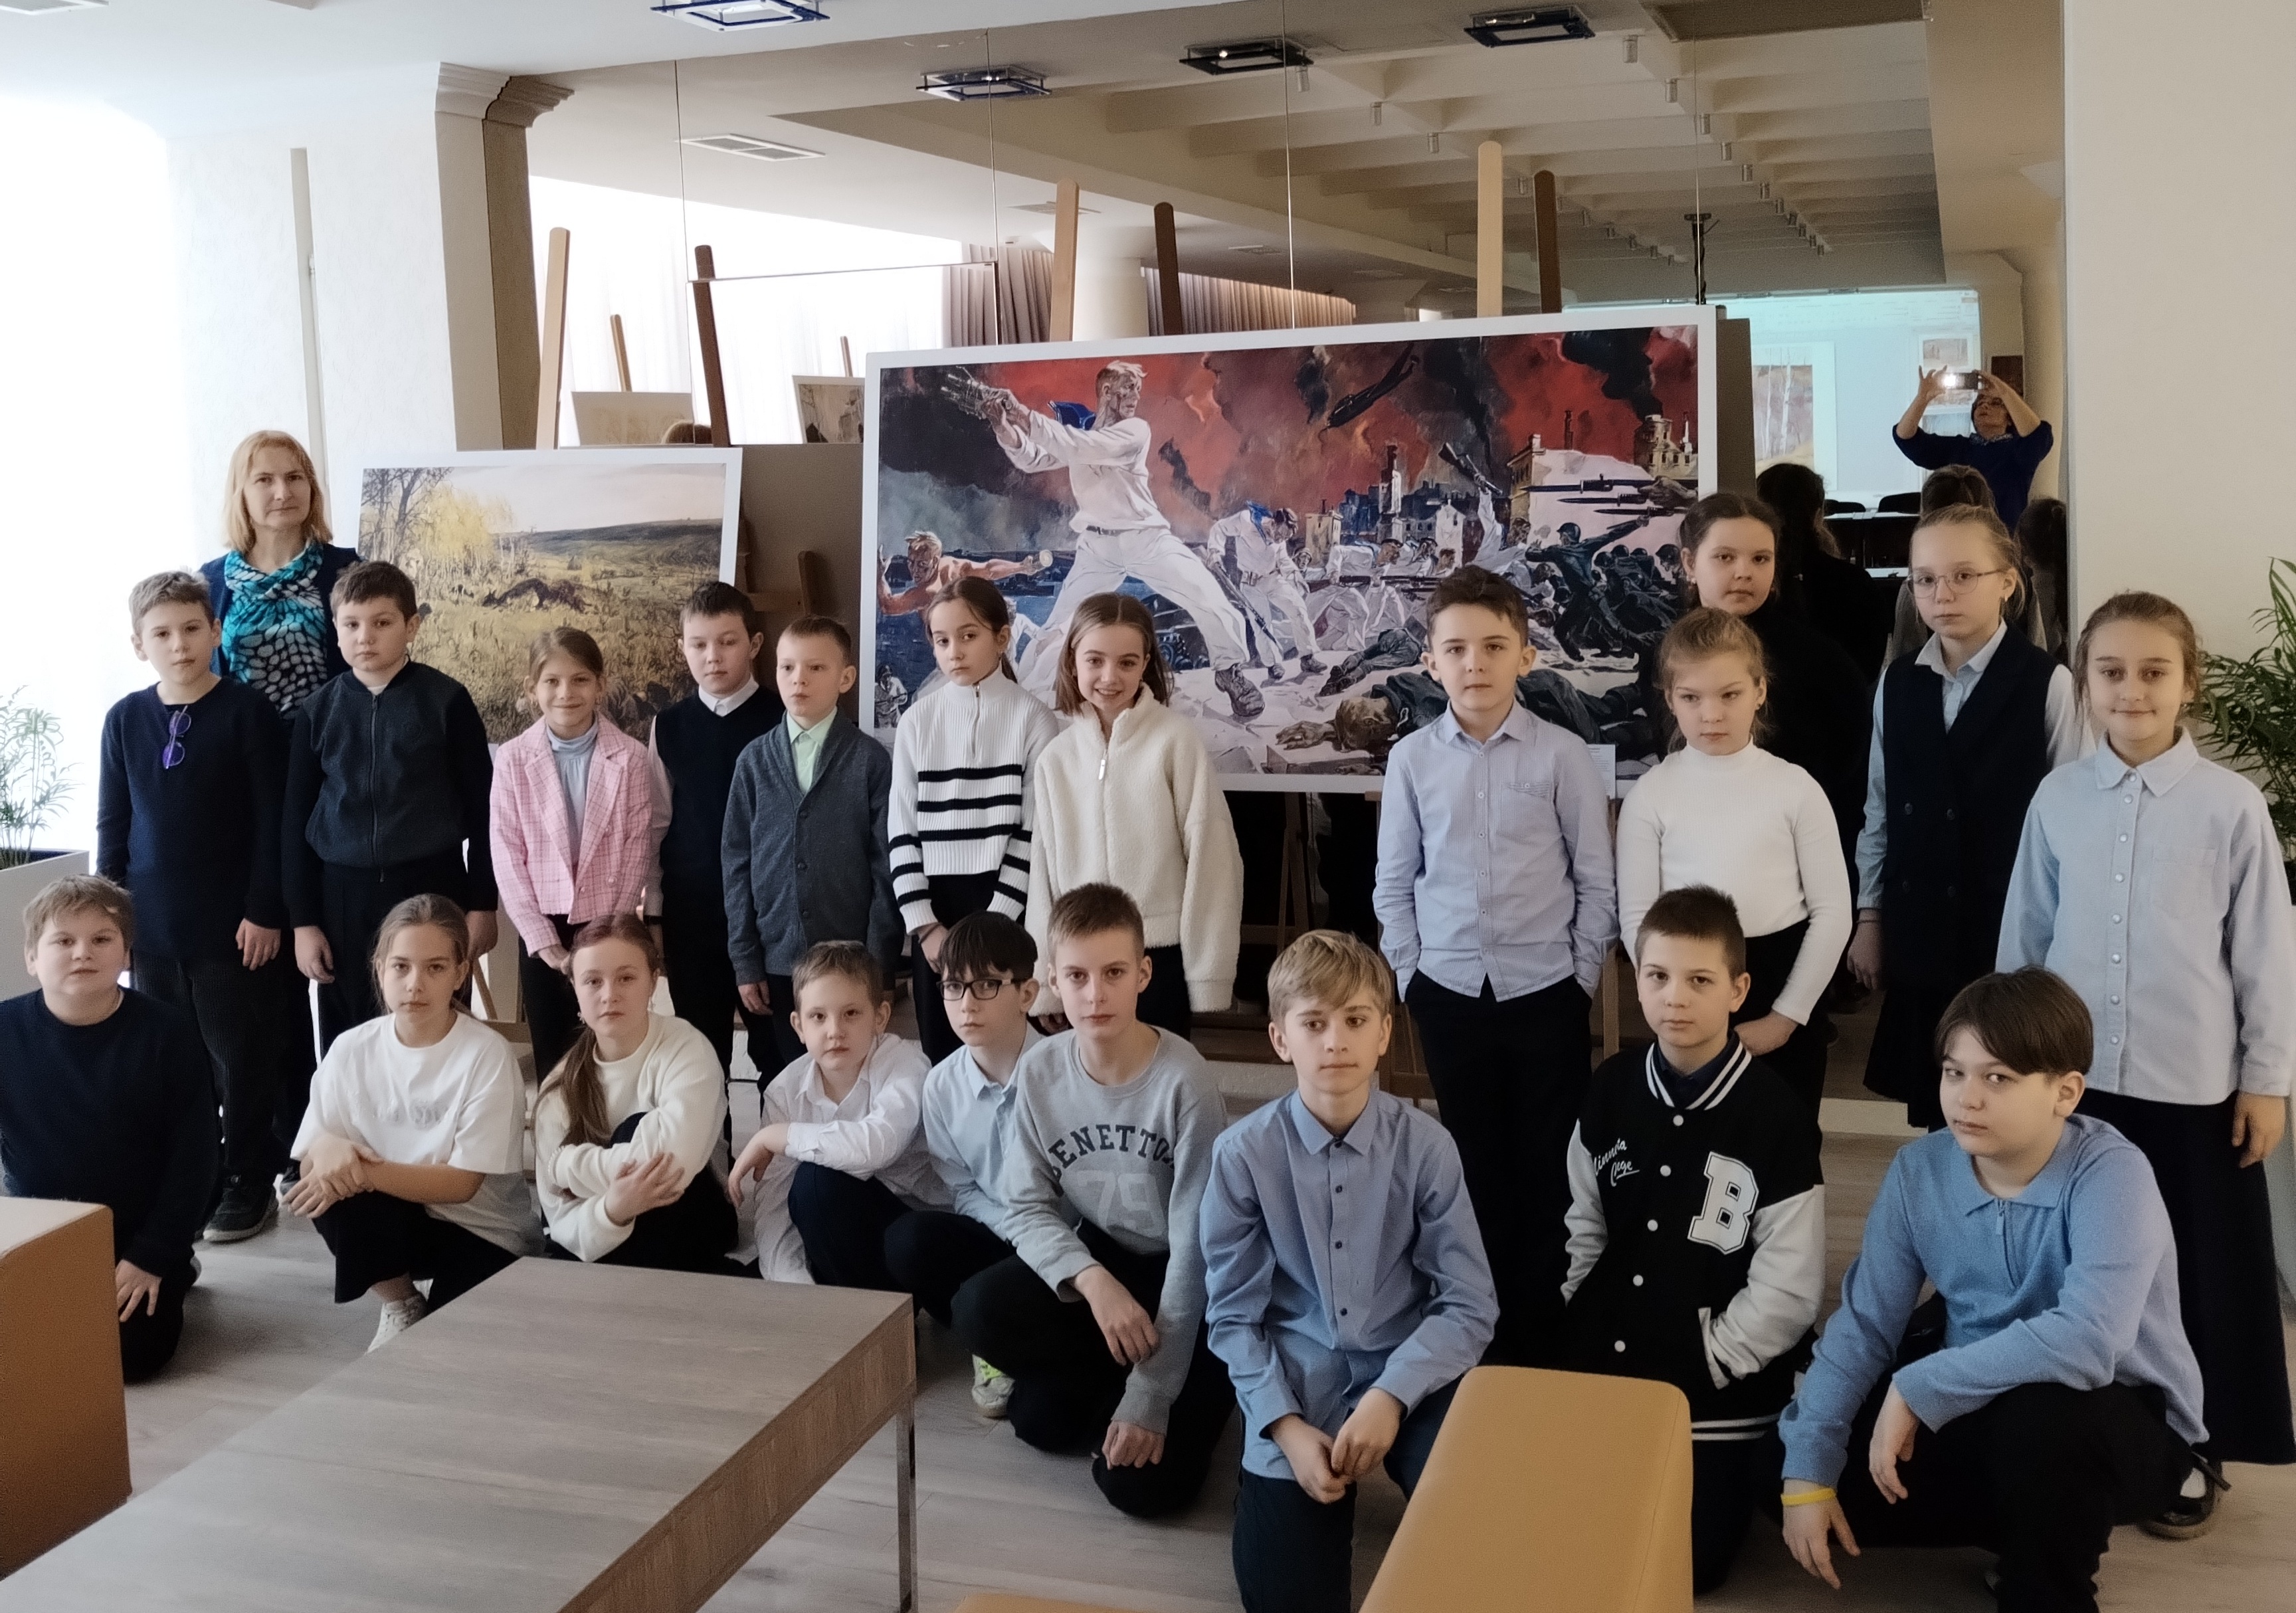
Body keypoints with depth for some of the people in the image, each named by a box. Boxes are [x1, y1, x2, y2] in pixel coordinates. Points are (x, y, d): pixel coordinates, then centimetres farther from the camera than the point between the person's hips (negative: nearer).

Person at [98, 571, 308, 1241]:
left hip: (234, 924, -4)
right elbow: (112, 824, 10)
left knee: (245, 1062, 4)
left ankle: (249, 1186, 17)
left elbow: (272, 821, -7)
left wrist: (264, 911, -10)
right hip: (153, 926, 4)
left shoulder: (247, 712, -7)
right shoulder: (125, 720, 5)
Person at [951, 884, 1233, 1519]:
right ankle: (1105, 1384, 2)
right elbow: (1028, 1209, -6)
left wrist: (1150, 1395, -22)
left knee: (1139, 1480, -20)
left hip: (1175, 1281, -4)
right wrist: (1092, 1279, -27)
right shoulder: (1039, 1072, -10)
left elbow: (1195, 1246, -20)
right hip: (1090, 1260, 4)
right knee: (979, 1310, -26)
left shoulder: (1183, 1080, -23)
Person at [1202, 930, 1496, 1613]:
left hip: (1409, 1373, 0)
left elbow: (1471, 1305, -7)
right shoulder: (1242, 1153, -10)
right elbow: (1231, 1314, -4)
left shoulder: (1426, 1145, -11)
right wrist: (1285, 1426, -15)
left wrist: (1390, 1395, -19)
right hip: (1296, 1386, 1)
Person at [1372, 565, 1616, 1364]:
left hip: (1544, 991, -2)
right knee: (1476, 1160, 12)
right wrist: (1410, 974, 2)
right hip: (1448, 992, 2)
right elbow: (1394, 883, 7)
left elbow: (1597, 880, -1)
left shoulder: (1563, 755, -6)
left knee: (1548, 1163, 6)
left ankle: (1543, 1327, 20)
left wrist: (1582, 975, -3)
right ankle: (1487, 1323, 25)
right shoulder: (1411, 759, 0)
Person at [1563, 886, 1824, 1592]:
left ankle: (1745, 1474, 22)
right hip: (1605, 1369, 4)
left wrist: (1694, 1373, -12)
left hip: (1719, 1392, -4)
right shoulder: (1611, 1089, -1)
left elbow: (1786, 1291, -14)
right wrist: (1578, 1330, 0)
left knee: (1675, 1565, -5)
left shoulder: (1777, 1115, -15)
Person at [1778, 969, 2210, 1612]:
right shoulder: (1918, 1171, -9)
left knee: (2037, 1415, -39)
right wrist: (1807, 1471, -14)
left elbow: (2086, 1343, -40)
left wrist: (1918, 1389, -33)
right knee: (1832, 1478, -7)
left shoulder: (2111, 1175, -25)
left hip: (2120, 1418, -6)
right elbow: (1864, 1324, -5)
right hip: (1981, 1409, 6)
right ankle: (2048, 1519, 9)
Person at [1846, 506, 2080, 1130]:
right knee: (1932, 1111, 10)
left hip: (2013, 929, -4)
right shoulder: (1898, 683, 5)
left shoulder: (2047, 684, -8)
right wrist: (1869, 916, 10)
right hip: (1921, 929, 4)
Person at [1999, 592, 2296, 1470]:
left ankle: (2188, 1446, 27)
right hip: (2074, 1074, 2)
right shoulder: (2057, 797, -1)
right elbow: (2025, 935, 7)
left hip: (2192, 1082, -2)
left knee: (2198, 1273, 9)